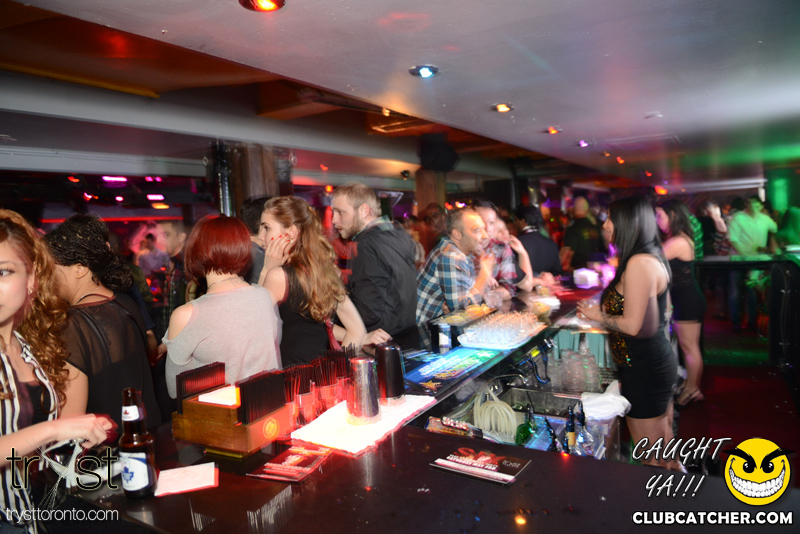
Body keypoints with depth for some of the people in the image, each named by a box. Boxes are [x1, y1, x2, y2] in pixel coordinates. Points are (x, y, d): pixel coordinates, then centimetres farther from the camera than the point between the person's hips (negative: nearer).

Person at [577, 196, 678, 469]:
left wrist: (598, 315, -8)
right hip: (659, 362, 10)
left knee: (651, 459, 6)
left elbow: (633, 325, -23)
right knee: (665, 449, 23)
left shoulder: (639, 264, -22)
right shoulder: (652, 259, 10)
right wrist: (605, 309, 13)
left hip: (643, 369, -10)